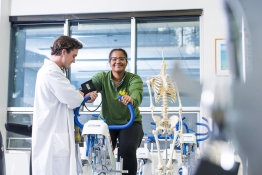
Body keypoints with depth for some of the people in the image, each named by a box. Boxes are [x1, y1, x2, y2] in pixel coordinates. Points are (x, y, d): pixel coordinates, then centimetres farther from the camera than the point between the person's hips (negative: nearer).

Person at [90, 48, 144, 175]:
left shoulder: (134, 79, -10)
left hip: (129, 122, -1)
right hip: (107, 122, 1)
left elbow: (137, 95, -30)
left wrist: (131, 100, -55)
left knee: (128, 150, -23)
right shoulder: (102, 77, -5)